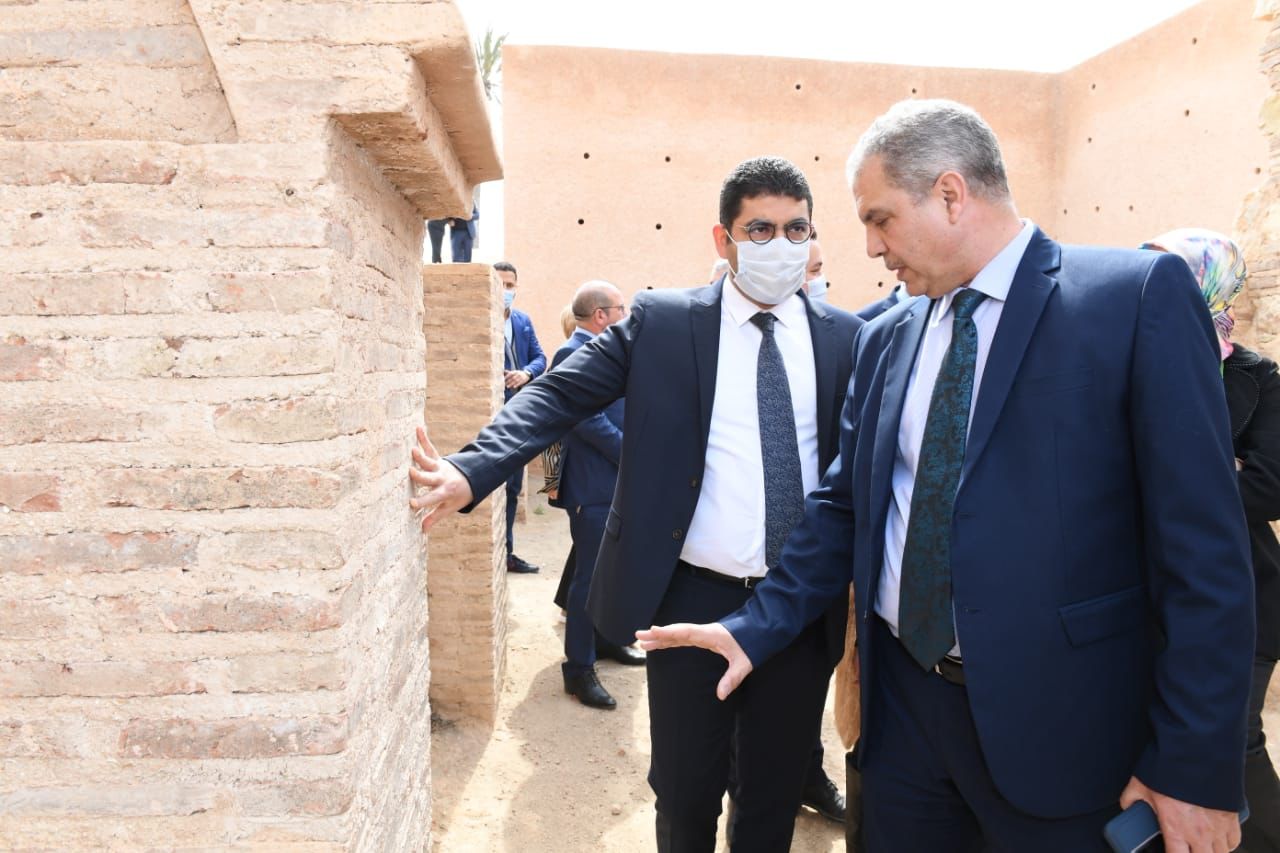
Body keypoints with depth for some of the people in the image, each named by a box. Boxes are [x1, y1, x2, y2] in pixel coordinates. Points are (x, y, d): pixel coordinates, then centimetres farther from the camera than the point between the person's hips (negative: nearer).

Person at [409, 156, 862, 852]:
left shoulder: (847, 339, 2)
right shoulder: (660, 322, -3)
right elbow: (557, 396, -10)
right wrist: (470, 473, -26)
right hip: (694, 596, -1)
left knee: (776, 795, 17)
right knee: (685, 792, 14)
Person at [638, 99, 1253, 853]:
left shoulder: (1138, 295, -10)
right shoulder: (885, 338, 6)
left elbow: (1204, 543, -12)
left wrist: (1196, 766, -12)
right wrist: (757, 629, 5)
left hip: (1058, 718, -4)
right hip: (900, 703, 5)